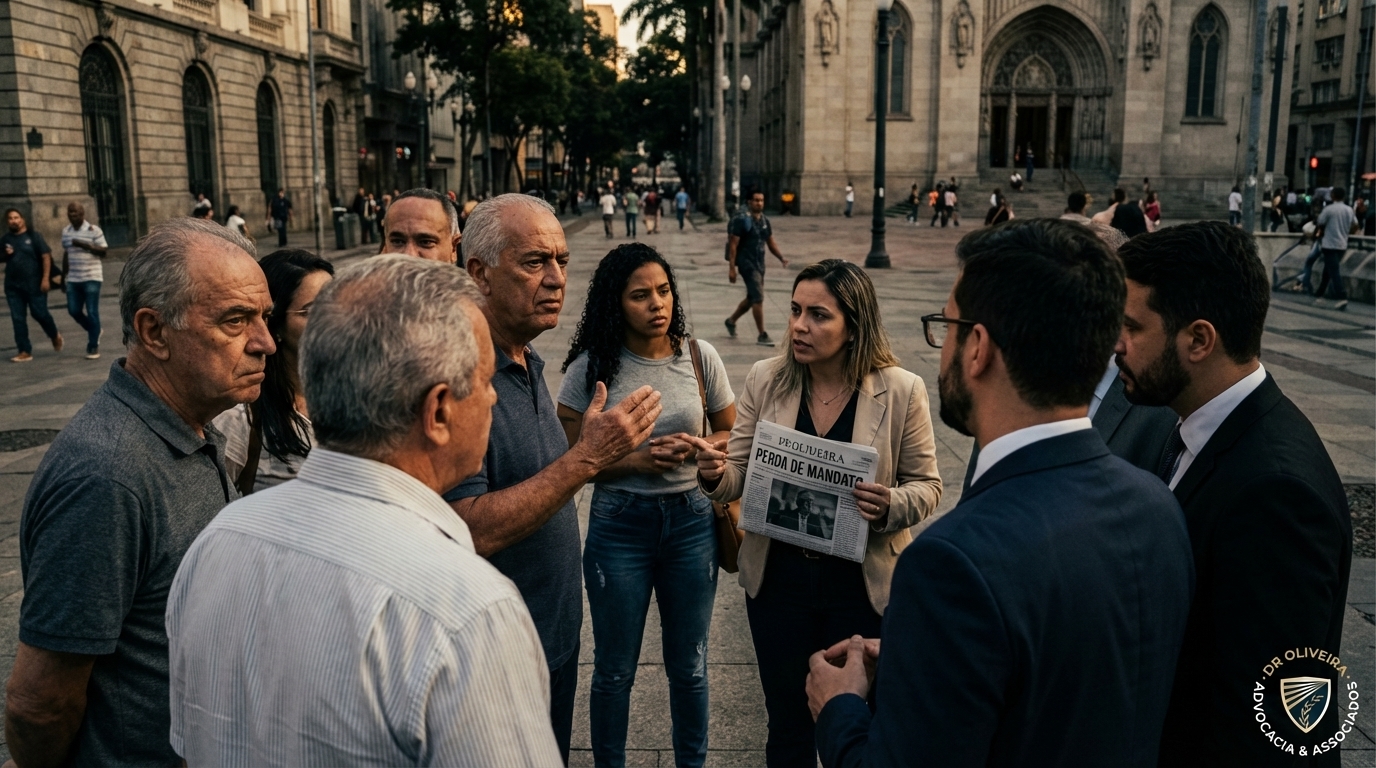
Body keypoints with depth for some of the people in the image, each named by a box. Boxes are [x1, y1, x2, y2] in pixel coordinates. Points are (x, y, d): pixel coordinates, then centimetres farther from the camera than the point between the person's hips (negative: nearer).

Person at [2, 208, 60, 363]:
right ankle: (25, 351, 5)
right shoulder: (5, 239, 10)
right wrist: (5, 255, -4)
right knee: (18, 319, 1)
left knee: (40, 313, -2)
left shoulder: (33, 236, -2)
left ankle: (55, 336, 27)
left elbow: (46, 257, -6)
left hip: (34, 284, -4)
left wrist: (46, 278, -14)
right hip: (13, 286, 4)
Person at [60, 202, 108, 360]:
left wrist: (86, 245, -22)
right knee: (73, 310, 4)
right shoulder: (65, 231, 10)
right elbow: (66, 254, 17)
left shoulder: (94, 230, -8)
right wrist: (64, 275, 18)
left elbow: (104, 251, -8)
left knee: (92, 312, -4)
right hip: (73, 279, 6)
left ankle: (93, 347, 4)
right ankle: (93, 332, 30)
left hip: (92, 278, -6)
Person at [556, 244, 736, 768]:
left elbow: (731, 433, 6)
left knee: (688, 665, 17)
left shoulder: (699, 356, -4)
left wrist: (695, 449, -15)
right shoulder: (591, 368, -10)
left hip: (691, 520, 2)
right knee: (615, 669, 13)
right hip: (619, 524, -2)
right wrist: (636, 460, -20)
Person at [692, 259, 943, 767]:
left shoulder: (902, 390, -11)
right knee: (787, 725, 19)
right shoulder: (766, 379, -5)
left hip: (861, 586, -1)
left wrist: (891, 506, -25)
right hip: (778, 579, 2)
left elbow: (926, 485, -3)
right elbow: (739, 475, -1)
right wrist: (715, 475, -24)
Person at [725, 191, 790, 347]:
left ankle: (731, 321, 40)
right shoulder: (742, 220, -12)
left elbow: (771, 242, 15)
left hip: (759, 263, 8)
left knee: (751, 298, 18)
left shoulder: (765, 220, 9)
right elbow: (733, 245, -13)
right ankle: (762, 336, -7)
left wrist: (781, 258, -1)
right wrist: (732, 268, -18)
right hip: (747, 263, -8)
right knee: (758, 297, -12)